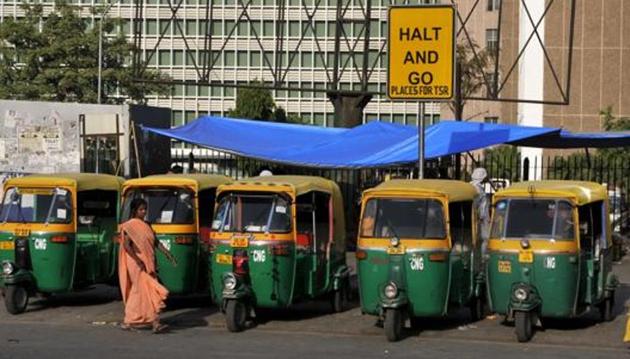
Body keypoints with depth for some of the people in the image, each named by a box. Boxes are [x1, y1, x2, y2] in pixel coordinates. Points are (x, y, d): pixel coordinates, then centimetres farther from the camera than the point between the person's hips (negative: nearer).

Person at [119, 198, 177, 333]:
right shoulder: (129, 226, -8)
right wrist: (138, 260, -21)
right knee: (148, 291, -14)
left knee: (137, 292, 12)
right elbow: (126, 245, -15)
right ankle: (155, 322, -19)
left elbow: (156, 242, 15)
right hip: (136, 264, -8)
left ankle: (128, 322, 19)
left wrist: (167, 253, 5)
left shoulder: (146, 226, 15)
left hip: (147, 264, 8)